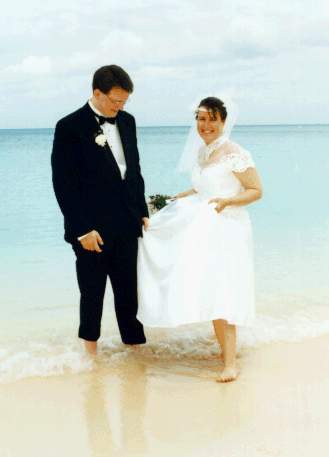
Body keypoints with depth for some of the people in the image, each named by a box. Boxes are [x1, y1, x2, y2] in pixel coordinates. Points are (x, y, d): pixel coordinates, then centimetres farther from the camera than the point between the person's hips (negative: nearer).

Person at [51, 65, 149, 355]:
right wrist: (83, 229, -15)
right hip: (91, 228, -5)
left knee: (129, 289, 10)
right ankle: (91, 350, 23)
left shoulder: (127, 121, 9)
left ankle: (135, 343, 20)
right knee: (92, 292, 7)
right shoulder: (70, 127, -10)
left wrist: (142, 212, 12)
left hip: (126, 225, 5)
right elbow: (64, 183, -12)